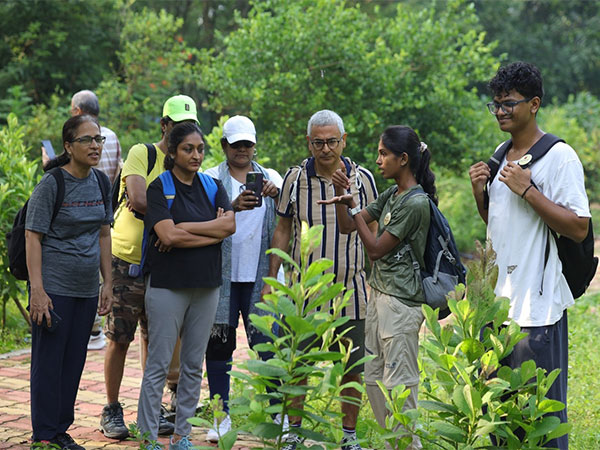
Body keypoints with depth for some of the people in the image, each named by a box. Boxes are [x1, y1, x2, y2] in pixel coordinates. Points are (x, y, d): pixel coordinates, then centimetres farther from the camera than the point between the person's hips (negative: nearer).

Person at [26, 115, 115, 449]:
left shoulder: (101, 182, 8)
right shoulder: (52, 184, -10)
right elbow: (33, 237, -12)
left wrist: (108, 283, 12)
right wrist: (37, 290, -18)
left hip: (86, 289, 6)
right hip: (55, 287, -6)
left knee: (74, 362, 11)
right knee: (49, 362, -1)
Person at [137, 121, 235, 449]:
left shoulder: (213, 186, 10)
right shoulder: (159, 187, -3)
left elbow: (230, 225, -7)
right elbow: (168, 235, -16)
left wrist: (183, 229, -13)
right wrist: (211, 231, -12)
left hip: (206, 286, 5)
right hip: (167, 286, -5)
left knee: (193, 365, 9)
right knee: (158, 365, -3)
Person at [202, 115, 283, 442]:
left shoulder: (271, 178, 12)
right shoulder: (211, 179, 5)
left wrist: (278, 196, -16)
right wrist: (233, 207, -23)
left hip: (260, 275, 1)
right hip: (222, 274, 0)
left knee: (267, 343, -4)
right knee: (219, 344, 5)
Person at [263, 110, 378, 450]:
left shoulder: (362, 179, 0)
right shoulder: (295, 178, 1)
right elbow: (283, 230, 9)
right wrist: (271, 279, 6)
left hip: (351, 289, 0)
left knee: (353, 369, 4)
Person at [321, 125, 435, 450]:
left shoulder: (416, 204, -16)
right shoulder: (391, 195, 11)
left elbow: (376, 249, -13)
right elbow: (347, 227, 15)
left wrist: (353, 207, -7)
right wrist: (341, 196, -1)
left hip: (401, 303, -9)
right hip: (379, 295, 10)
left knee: (398, 384, -5)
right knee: (373, 379, 13)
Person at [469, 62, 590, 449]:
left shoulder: (559, 157, -11)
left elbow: (578, 228, -18)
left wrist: (527, 189, -19)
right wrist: (480, 193, 4)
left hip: (536, 305, -8)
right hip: (497, 300, 8)